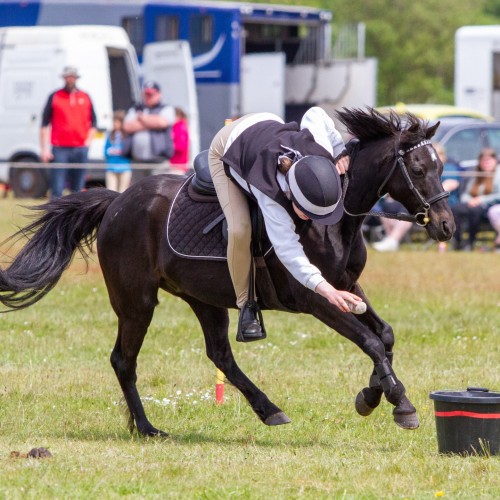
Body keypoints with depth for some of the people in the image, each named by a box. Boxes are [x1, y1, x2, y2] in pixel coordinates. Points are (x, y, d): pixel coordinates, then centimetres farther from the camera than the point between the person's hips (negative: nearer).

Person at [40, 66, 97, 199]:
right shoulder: (54, 97, 5)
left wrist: (88, 140, 2)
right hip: (60, 149, -3)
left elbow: (93, 123, 17)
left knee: (77, 189, 6)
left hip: (80, 149, 3)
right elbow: (44, 125, 5)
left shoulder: (85, 97, 11)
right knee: (57, 189, -9)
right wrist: (44, 149, -1)